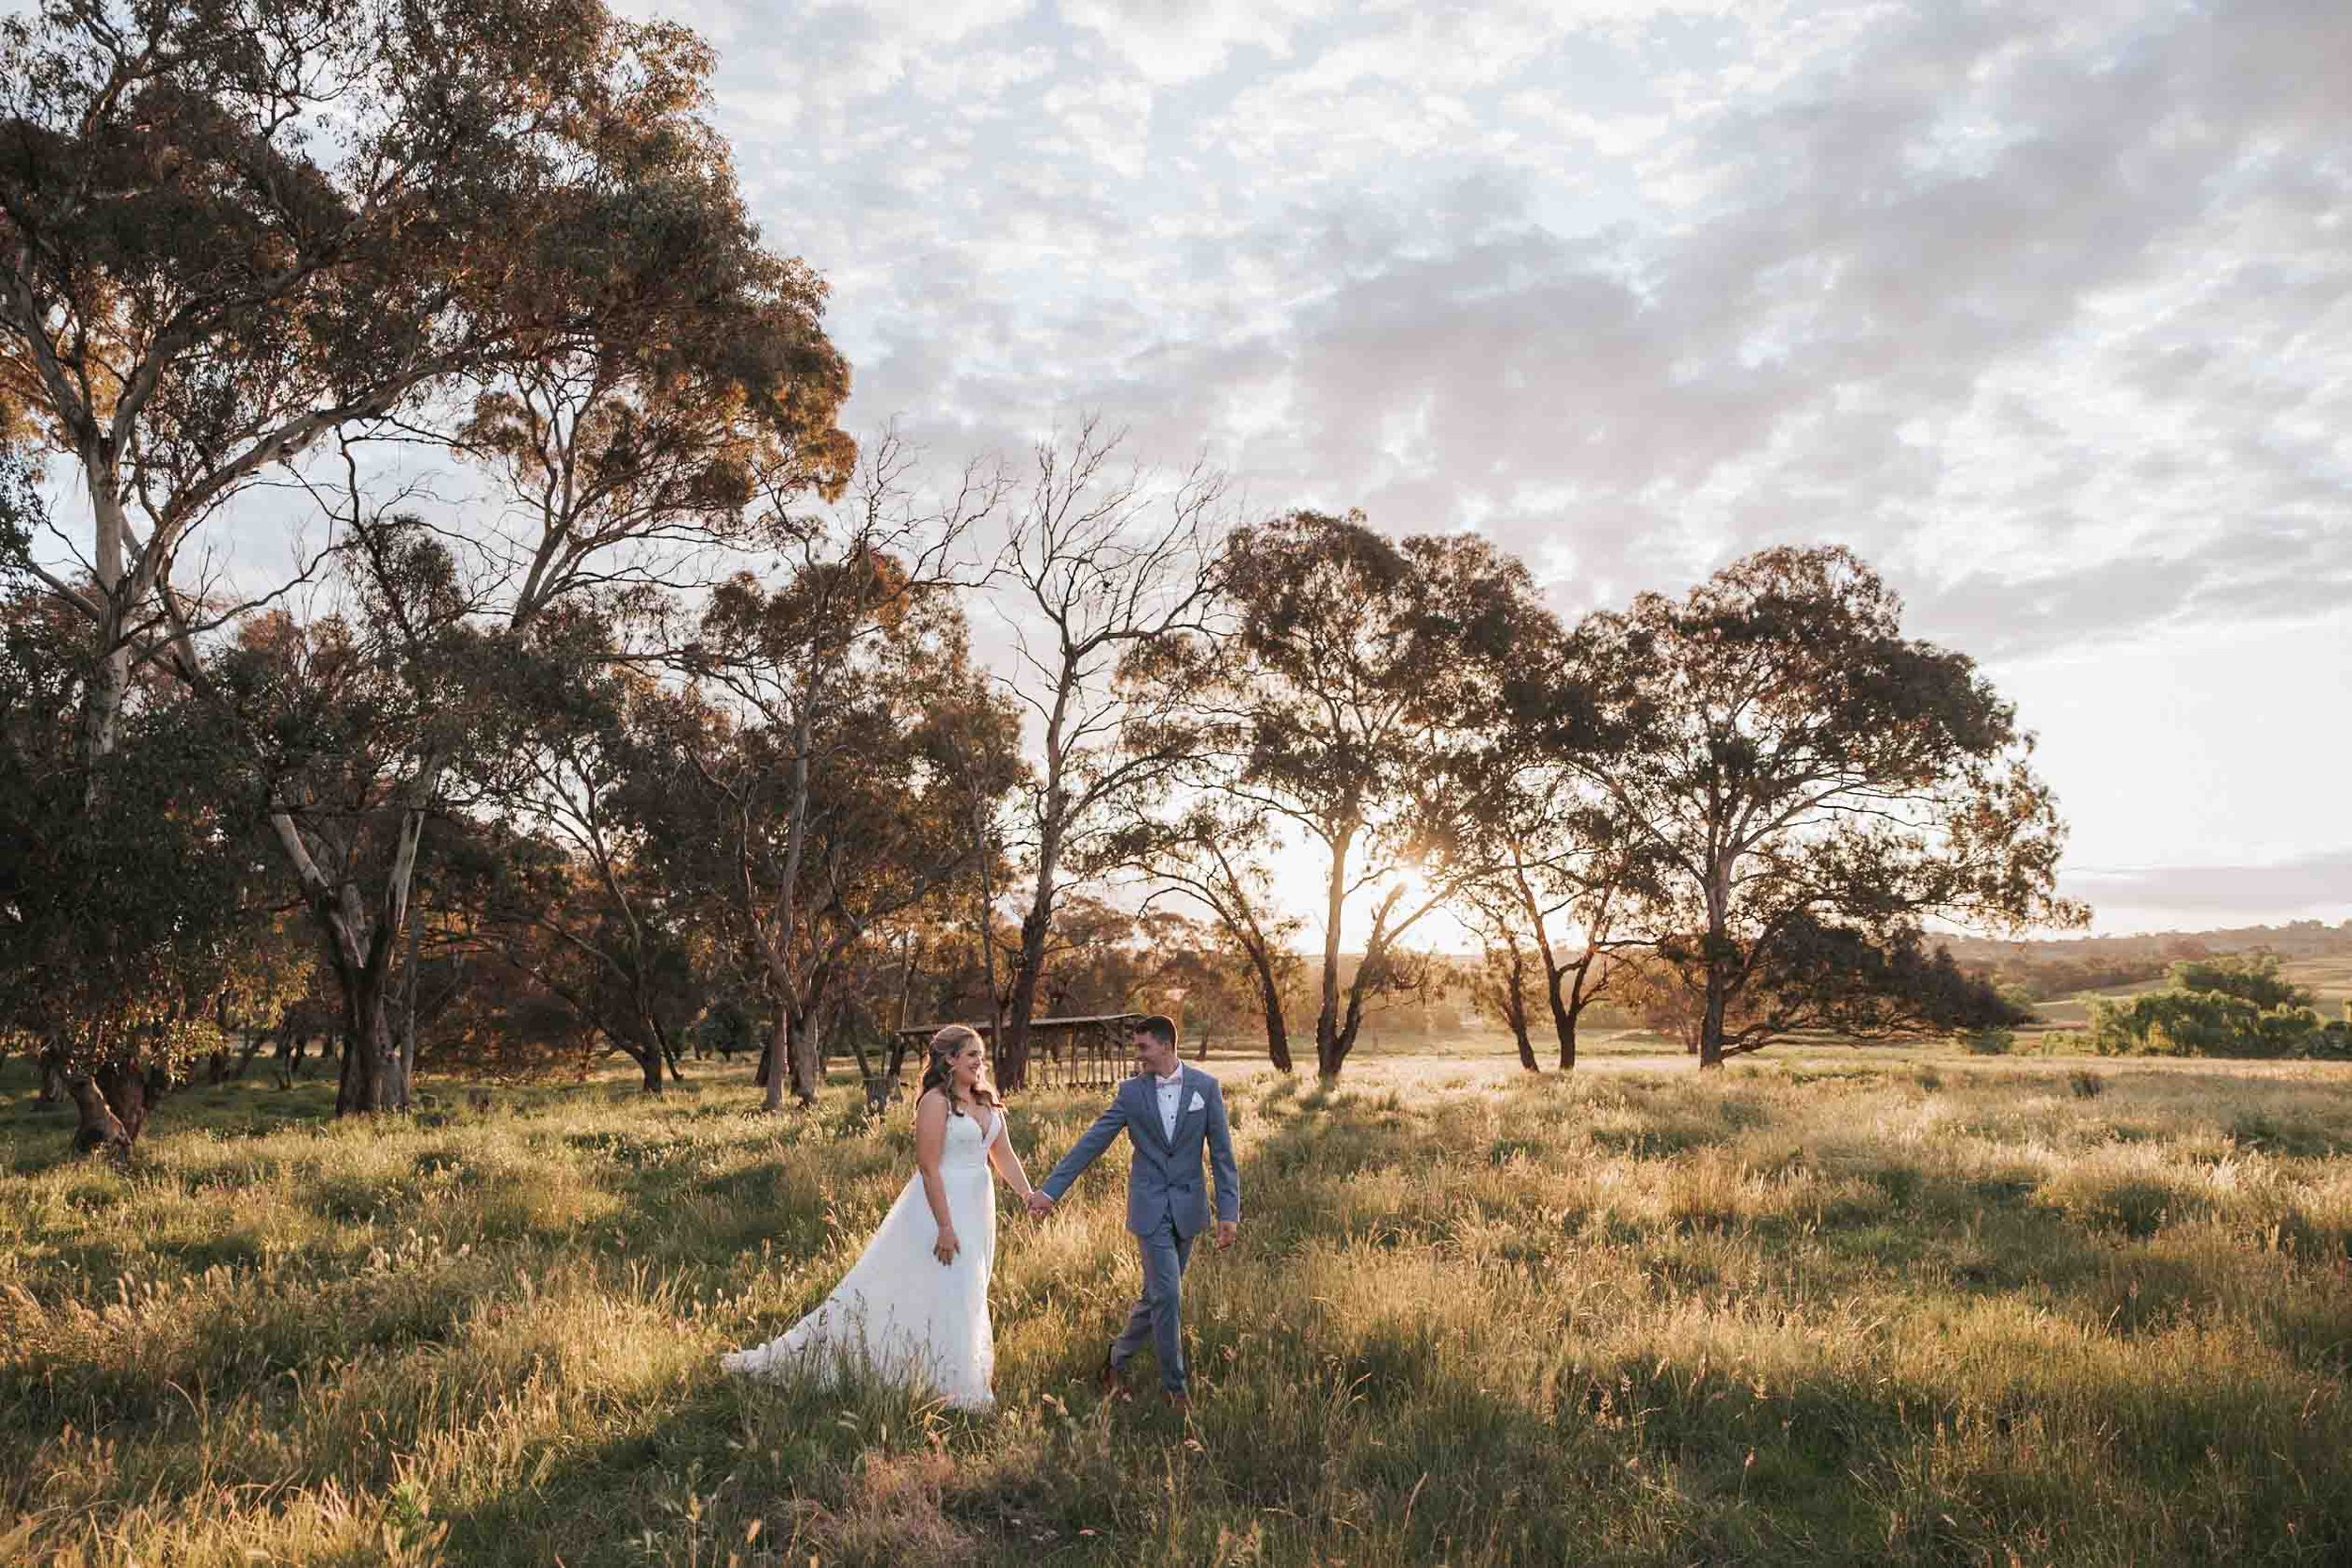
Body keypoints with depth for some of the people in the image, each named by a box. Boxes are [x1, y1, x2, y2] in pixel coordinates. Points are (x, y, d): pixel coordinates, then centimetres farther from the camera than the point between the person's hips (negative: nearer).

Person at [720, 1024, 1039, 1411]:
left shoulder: (987, 1101, 9)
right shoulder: (935, 1102, -15)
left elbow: (1003, 1155, 10)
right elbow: (929, 1167, -19)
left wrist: (1028, 1193, -5)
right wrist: (945, 1226, -21)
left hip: (977, 1209, 8)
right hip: (941, 1204, -8)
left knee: (967, 1297, 15)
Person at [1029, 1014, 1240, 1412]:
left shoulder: (1205, 1087, -4)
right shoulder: (1132, 1091, -4)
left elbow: (1222, 1152, -2)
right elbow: (1091, 1142, -3)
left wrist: (1229, 1211, -7)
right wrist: (1050, 1189, -7)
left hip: (1188, 1207, 2)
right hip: (1150, 1207, -2)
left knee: (1157, 1295, 11)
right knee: (1167, 1295, -8)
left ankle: (1118, 1362, 32)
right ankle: (1174, 1385, 6)